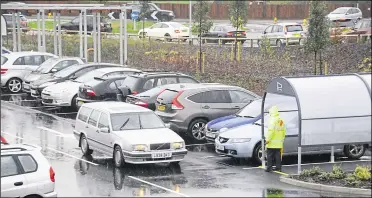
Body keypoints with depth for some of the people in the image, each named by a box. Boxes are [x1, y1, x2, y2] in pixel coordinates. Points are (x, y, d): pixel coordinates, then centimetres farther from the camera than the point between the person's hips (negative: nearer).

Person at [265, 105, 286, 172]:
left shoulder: (272, 119, -11)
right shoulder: (281, 120, 13)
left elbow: (271, 131, -19)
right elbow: (284, 131, 15)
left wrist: (267, 139, -17)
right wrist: (282, 139, 22)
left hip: (272, 142, -7)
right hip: (279, 143, 7)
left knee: (270, 156, -2)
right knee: (278, 155, 10)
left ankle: (269, 168, -3)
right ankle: (278, 168, 10)